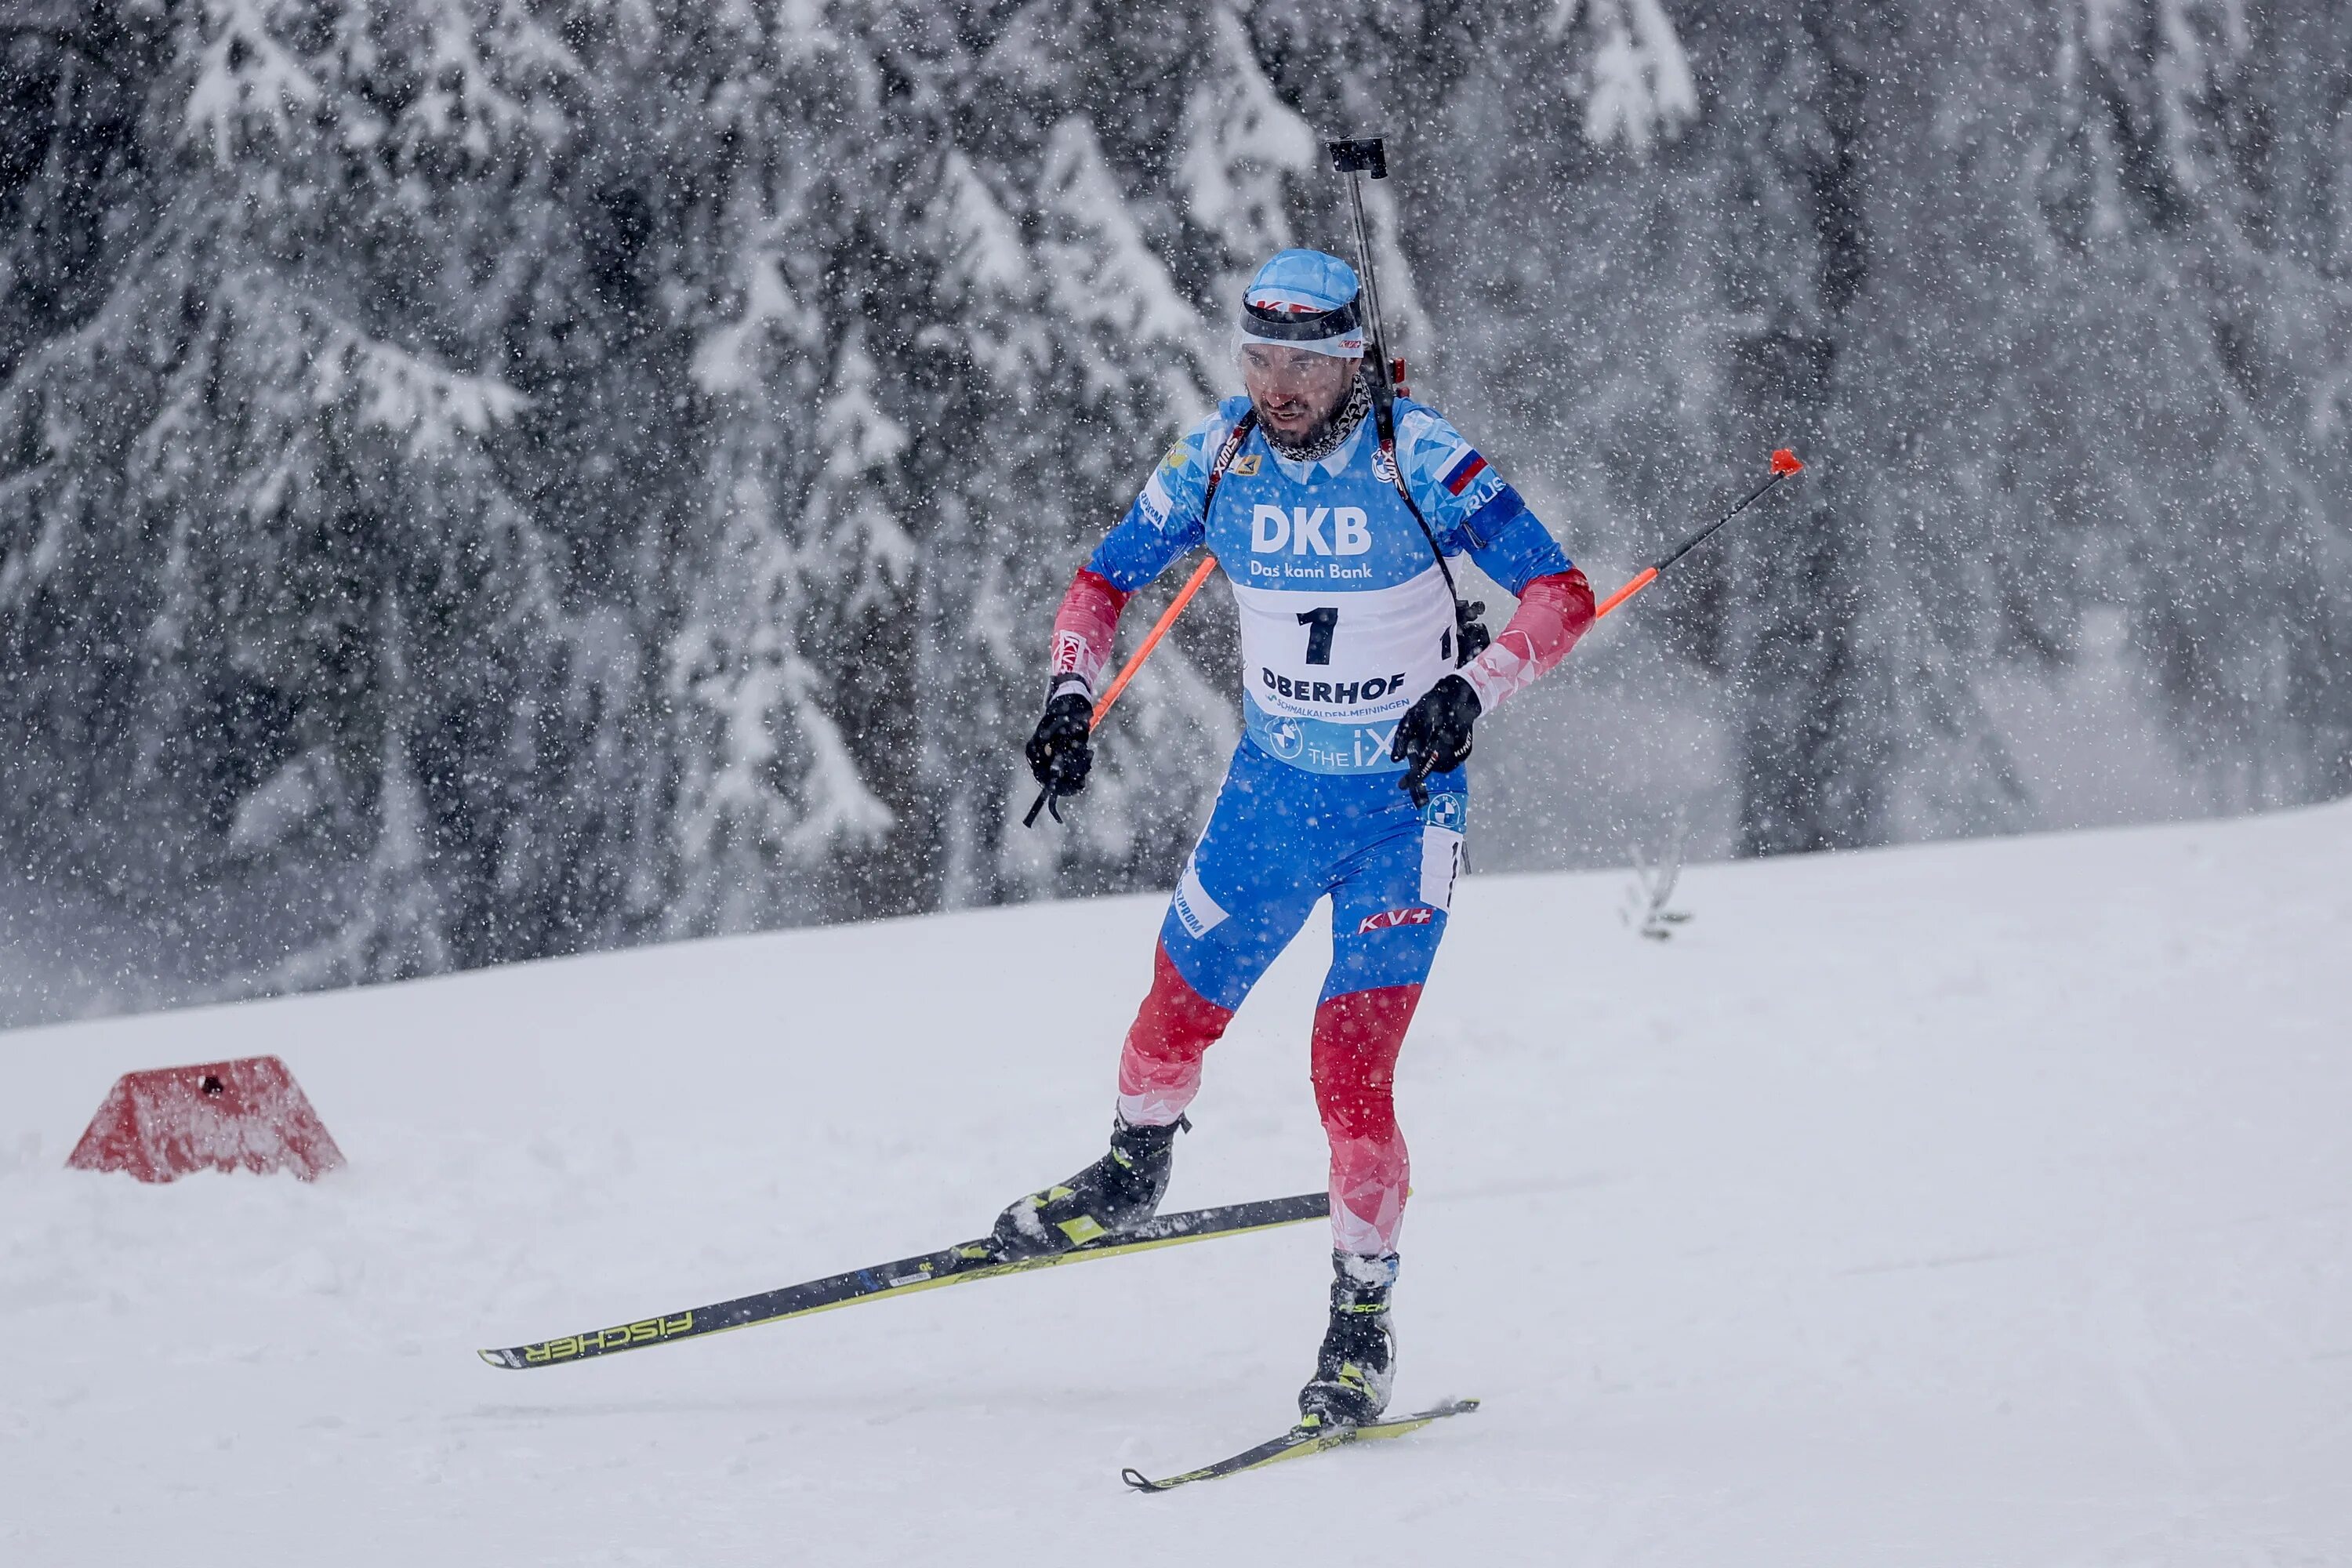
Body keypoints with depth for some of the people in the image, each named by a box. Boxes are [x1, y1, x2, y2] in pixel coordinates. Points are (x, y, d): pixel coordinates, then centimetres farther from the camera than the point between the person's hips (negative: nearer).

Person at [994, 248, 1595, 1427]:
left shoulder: (1418, 461, -19)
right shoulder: (1215, 460, -7)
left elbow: (1563, 596, -20)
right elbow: (1103, 579, 7)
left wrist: (1472, 689, -35)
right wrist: (1071, 692, -10)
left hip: (1405, 799, -4)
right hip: (1273, 785, 4)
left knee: (1351, 1078, -13)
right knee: (1178, 1014, 16)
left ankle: (1362, 1322, 2)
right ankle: (1132, 1176, 48)